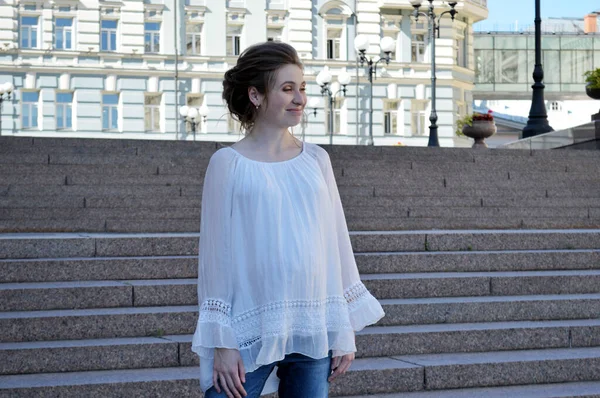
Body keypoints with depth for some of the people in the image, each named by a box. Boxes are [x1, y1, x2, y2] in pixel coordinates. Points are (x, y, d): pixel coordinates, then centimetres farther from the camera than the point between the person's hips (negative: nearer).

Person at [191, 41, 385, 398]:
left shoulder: (316, 160, 7)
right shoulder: (229, 164, -3)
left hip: (312, 333, 4)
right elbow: (217, 252, -3)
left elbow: (337, 244, 10)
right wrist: (222, 342, -7)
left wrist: (344, 330, 8)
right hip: (249, 333, -3)